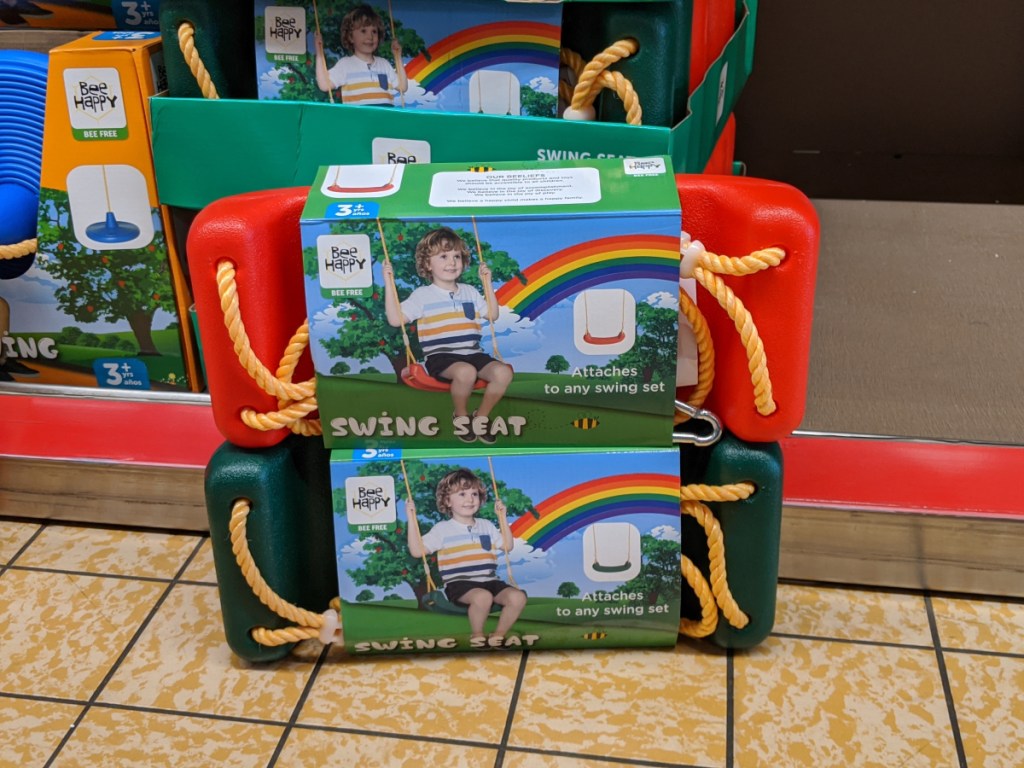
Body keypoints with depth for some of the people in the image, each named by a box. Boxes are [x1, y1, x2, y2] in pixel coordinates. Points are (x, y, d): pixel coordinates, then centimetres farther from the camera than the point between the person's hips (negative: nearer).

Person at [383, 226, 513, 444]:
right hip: (441, 357, -5)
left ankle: (480, 417, 1)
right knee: (466, 372, -38)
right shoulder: (422, 295, 4)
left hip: (473, 353, 5)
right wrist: (389, 283, -8)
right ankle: (460, 416, -6)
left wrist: (487, 283, 17)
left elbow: (493, 315, 23)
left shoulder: (470, 292, 19)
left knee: (503, 372, -24)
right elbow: (395, 319, -5)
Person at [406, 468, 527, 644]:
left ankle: (498, 634, 2)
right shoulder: (442, 529, 4)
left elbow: (507, 546, 22)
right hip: (459, 585, -5)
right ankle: (476, 634, -8)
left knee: (518, 597, -20)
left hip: (490, 582, 5)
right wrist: (412, 519, -9)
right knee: (483, 596, -36)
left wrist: (502, 517, 17)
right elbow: (417, 551, -4)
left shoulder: (486, 525, 18)